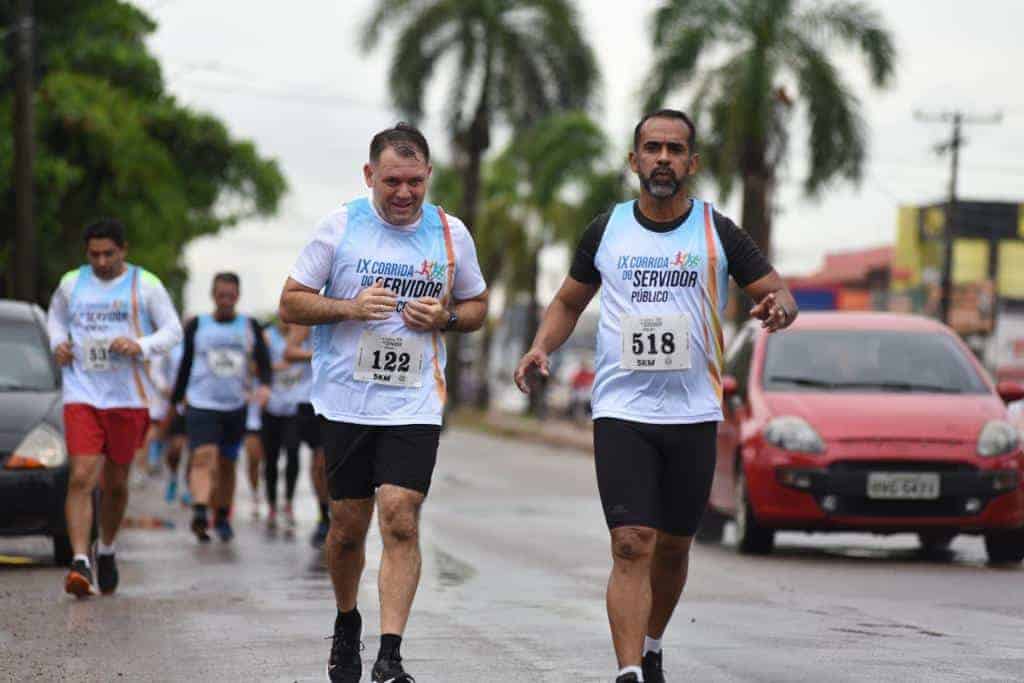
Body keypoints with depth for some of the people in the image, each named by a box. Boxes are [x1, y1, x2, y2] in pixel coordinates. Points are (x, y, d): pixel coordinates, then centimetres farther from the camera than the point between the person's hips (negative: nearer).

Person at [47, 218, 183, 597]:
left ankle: (106, 549, 34)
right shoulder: (71, 283, 7)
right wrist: (58, 343, 4)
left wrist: (141, 346, -16)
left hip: (128, 398, 0)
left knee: (116, 482, 10)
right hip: (81, 393, 0)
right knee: (81, 478, -14)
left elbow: (173, 330, 2)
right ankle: (80, 562, -20)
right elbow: (55, 316, 25)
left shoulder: (145, 285, 0)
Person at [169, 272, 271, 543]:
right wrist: (174, 401, 13)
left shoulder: (250, 327, 9)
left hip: (235, 407, 3)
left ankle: (222, 518, 25)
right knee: (203, 457, -20)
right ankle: (199, 513, -36)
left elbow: (264, 362, 3)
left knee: (227, 464, 12)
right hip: (201, 405, -3)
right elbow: (185, 366, 12)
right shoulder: (197, 326, 6)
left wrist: (265, 385, -17)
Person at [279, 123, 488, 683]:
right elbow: (291, 304, 3)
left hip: (414, 404, 0)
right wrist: (350, 307, -14)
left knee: (401, 517, -13)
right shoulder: (340, 225, -1)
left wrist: (444, 317, -6)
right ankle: (346, 625, 33)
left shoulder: (450, 233, 4)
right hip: (345, 399, 0)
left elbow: (477, 307, 16)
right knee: (348, 525, 7)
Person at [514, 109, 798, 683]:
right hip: (621, 413, -1)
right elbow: (570, 301, 17)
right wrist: (541, 348, -1)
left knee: (673, 546, 13)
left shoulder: (718, 232, 2)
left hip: (694, 414, 1)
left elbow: (777, 291, 3)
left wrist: (780, 307, -21)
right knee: (632, 545, -14)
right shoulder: (606, 229, 6)